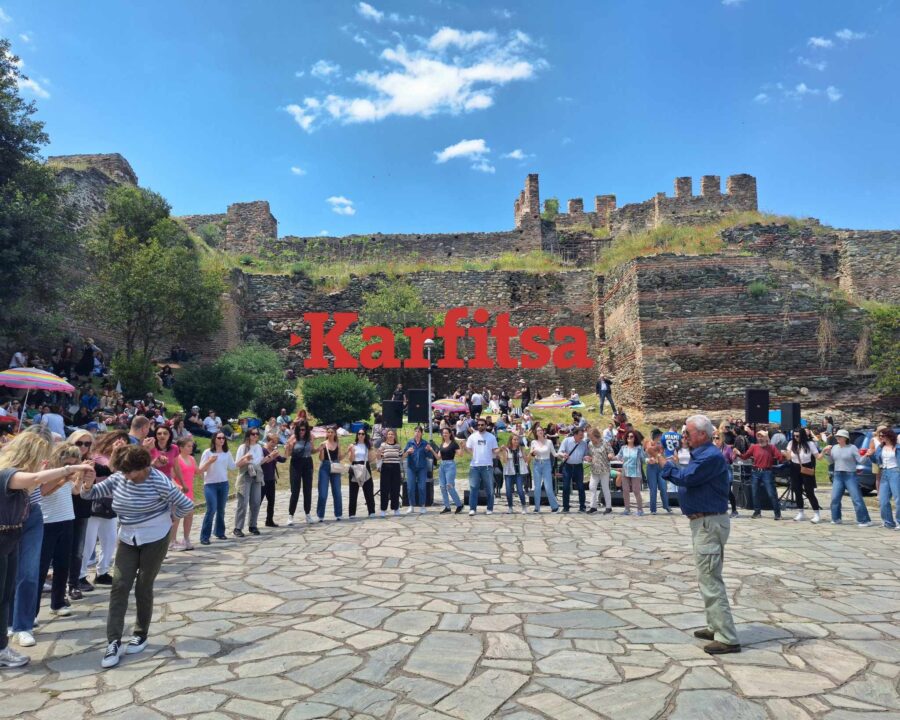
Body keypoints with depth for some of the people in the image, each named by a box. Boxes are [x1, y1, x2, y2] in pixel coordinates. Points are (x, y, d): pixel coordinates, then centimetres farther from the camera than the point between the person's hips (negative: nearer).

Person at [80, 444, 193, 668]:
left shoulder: (159, 482, -22)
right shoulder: (118, 478, -5)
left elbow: (186, 505, -20)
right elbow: (90, 494, -1)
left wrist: (167, 516, -5)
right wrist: (88, 484, -23)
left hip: (155, 539, -5)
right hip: (127, 539, 5)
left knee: (143, 587, 4)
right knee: (119, 586, -3)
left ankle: (141, 634, 23)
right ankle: (114, 642, 3)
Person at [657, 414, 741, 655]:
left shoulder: (711, 456, -20)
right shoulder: (701, 454, 14)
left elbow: (686, 478, -24)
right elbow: (686, 478, 14)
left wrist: (666, 465, -8)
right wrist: (667, 465, 0)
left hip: (710, 524, -11)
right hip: (703, 523, 11)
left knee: (710, 581, -7)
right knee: (709, 578, 19)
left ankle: (727, 639, -1)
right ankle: (716, 627, 31)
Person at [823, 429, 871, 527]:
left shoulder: (852, 447, -6)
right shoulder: (834, 447, 9)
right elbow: (831, 461, 13)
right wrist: (828, 453, -1)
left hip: (850, 476, -5)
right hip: (838, 476, 5)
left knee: (857, 499, -6)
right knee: (835, 499, 6)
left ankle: (865, 520, 2)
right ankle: (836, 519, 19)